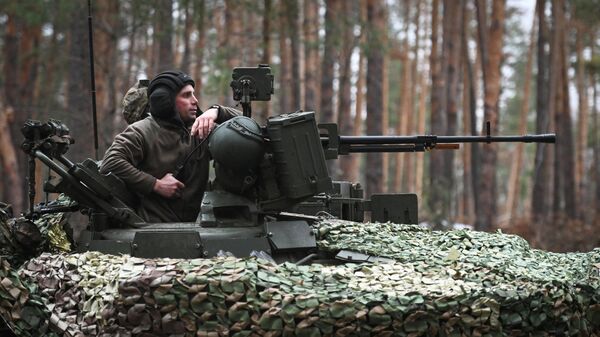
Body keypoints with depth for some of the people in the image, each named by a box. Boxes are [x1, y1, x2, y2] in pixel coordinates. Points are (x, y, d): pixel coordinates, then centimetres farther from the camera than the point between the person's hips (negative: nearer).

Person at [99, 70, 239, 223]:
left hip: (192, 222, 7)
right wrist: (156, 185, -15)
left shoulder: (198, 131, 15)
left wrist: (216, 111, -5)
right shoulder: (141, 132, -2)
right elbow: (110, 163, -15)